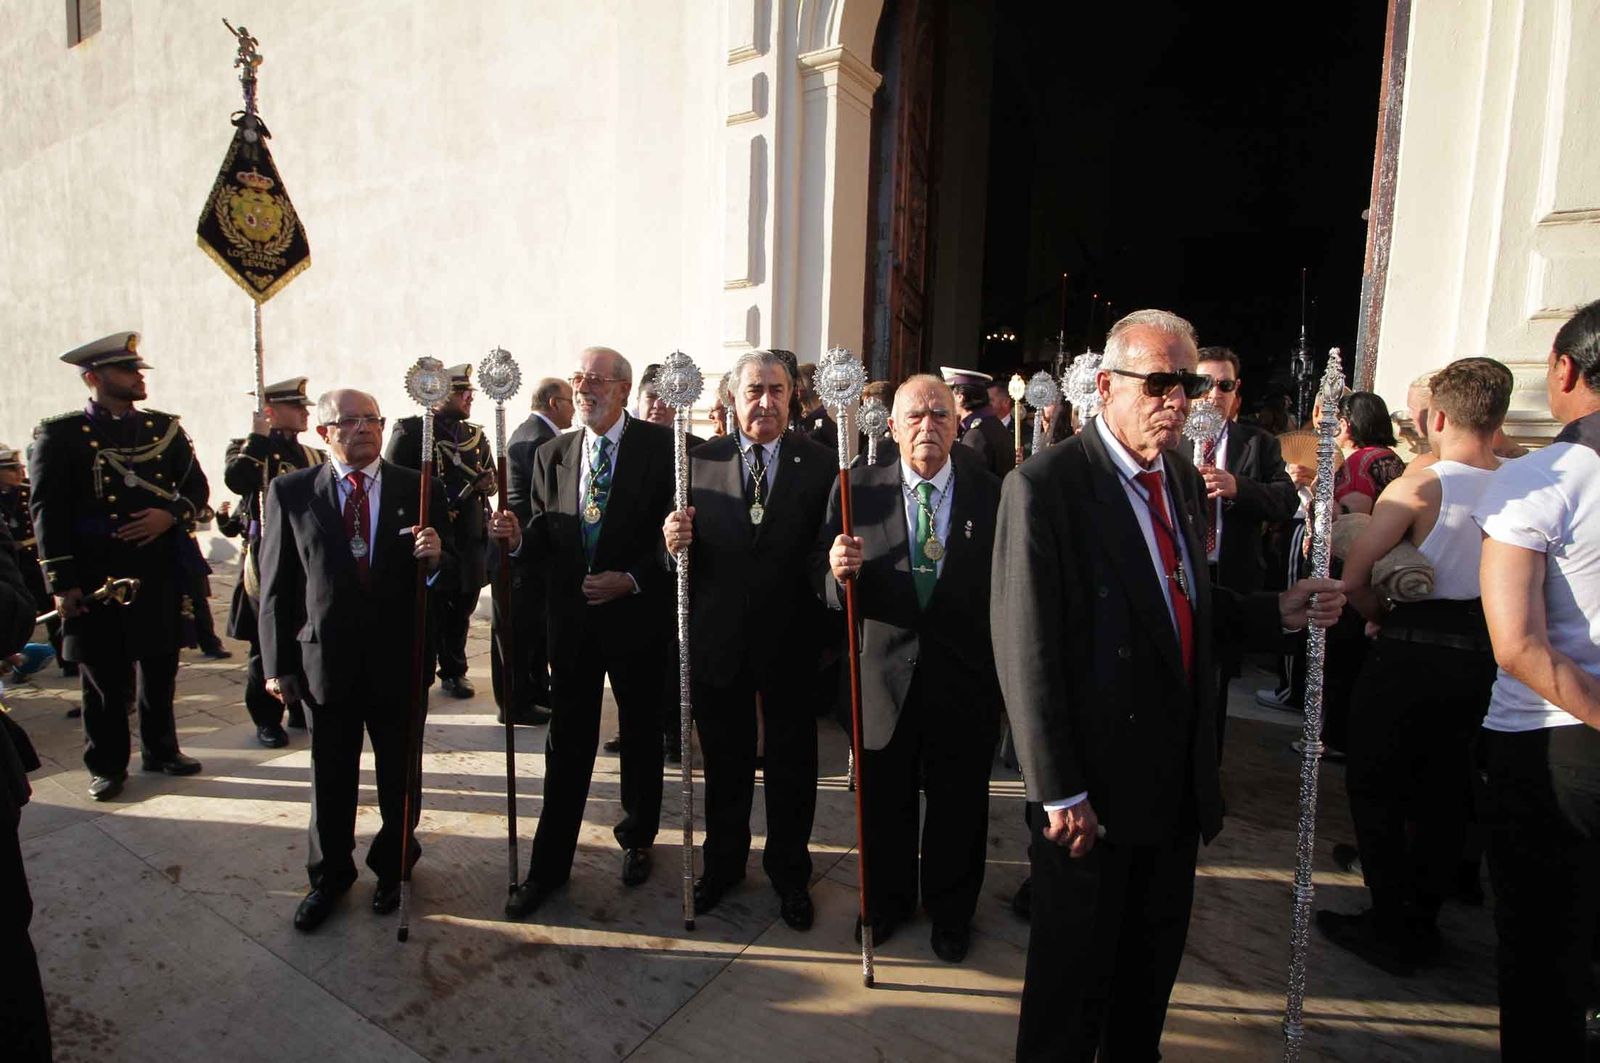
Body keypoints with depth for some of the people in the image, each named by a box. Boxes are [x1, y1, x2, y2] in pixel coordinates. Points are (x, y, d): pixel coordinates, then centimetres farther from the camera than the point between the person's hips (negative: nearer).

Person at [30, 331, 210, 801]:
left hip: (160, 574, 3)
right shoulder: (59, 435, -2)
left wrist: (171, 514, -12)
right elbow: (47, 512, -5)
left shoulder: (165, 428, 8)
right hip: (97, 578, -3)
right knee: (104, 676, 6)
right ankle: (107, 765, 21)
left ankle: (161, 750, 28)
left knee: (160, 667, 13)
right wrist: (62, 582, -9)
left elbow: (197, 486, 10)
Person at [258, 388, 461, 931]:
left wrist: (436, 559, -25)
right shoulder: (291, 491, -2)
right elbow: (275, 586, 0)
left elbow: (450, 576, -2)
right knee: (330, 778, 16)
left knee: (400, 775, 16)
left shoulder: (419, 489, -2)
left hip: (400, 659, 0)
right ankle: (329, 876, 39)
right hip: (324, 659, 0)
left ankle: (393, 866, 40)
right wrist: (278, 664, -2)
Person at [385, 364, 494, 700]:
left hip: (470, 537, 5)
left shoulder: (476, 435, 14)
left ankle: (455, 672, 25)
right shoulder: (410, 429, -4)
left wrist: (489, 484, -3)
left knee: (462, 608, 12)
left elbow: (490, 479, 21)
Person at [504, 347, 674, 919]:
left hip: (637, 613, -2)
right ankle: (549, 864, 24)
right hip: (571, 617, 3)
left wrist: (632, 579, -19)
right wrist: (518, 536, -15)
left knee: (641, 736, 15)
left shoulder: (662, 447, -8)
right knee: (567, 743, 10)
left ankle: (637, 838, 38)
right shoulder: (551, 455, 6)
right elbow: (541, 542, 6)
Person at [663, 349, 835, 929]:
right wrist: (675, 541, -21)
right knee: (724, 760, 18)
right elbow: (683, 548, 1)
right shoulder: (701, 460, 1)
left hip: (790, 639, -1)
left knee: (792, 762, 15)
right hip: (719, 637, 2)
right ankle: (723, 861, 41)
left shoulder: (821, 464, -4)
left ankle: (789, 871, 37)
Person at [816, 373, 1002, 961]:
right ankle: (887, 899, 44)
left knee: (958, 807, 18)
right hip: (884, 676, 0)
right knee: (885, 803, 18)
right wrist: (838, 570, -29)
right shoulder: (858, 490, -5)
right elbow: (823, 576, -6)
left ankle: (951, 911, 43)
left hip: (964, 678, 0)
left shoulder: (991, 495, -5)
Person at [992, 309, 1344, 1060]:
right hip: (1095, 784, -7)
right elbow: (1028, 651, -20)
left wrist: (1278, 612, 2)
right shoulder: (1045, 485, -18)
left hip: (1178, 775, 7)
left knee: (1154, 959, 24)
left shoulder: (1182, 477, 7)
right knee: (1075, 969, 12)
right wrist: (1059, 793, -19)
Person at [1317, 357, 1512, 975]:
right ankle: (1422, 922, 31)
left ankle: (1393, 928, 16)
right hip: (1482, 656, 6)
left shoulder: (1419, 488, -18)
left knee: (1375, 787, 9)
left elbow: (1352, 578, -20)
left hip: (1412, 652, -6)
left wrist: (1383, 618, -1)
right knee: (1445, 791, 17)